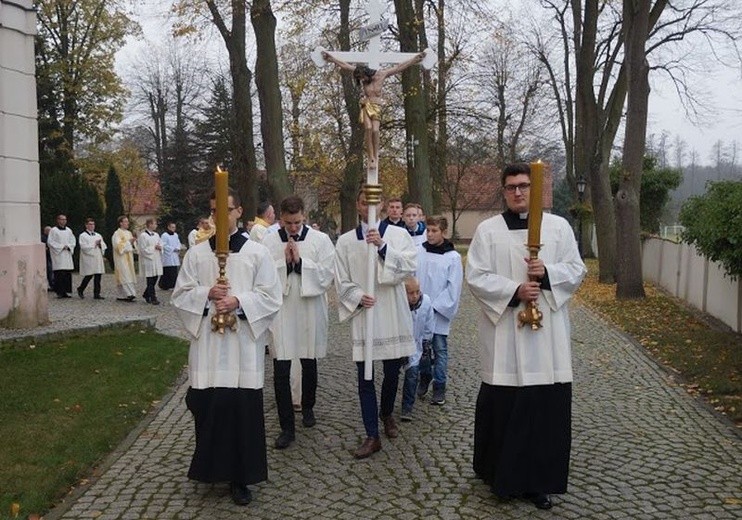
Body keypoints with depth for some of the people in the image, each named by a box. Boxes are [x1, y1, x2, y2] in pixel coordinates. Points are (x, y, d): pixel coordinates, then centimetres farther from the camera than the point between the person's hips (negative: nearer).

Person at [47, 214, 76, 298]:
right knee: (59, 274, -10)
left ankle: (66, 291, 7)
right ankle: (59, 292, -7)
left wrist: (68, 246, -4)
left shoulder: (68, 230, 15)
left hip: (67, 255, 5)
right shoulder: (53, 230, 0)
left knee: (68, 274, 2)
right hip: (58, 255, -5)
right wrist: (61, 247, -12)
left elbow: (73, 241, 15)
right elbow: (50, 242, -6)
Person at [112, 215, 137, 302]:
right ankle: (129, 294, -21)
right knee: (124, 275, -14)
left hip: (129, 258, 8)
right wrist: (128, 242, -18)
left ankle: (122, 296, 11)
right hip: (121, 258, -8)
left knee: (130, 275, 5)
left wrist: (133, 242, -5)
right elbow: (118, 246, -16)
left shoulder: (129, 233, 16)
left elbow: (133, 247, 17)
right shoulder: (117, 234, -6)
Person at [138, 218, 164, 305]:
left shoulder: (156, 235, 12)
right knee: (150, 280, -4)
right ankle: (153, 298, -1)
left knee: (155, 279, 10)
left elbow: (161, 244, 17)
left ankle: (146, 295, 27)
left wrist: (160, 247, -5)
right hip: (148, 260, -7)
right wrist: (154, 248, -12)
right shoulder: (143, 235, -9)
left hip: (156, 260, 7)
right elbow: (143, 249, -12)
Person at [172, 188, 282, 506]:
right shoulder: (196, 253, 7)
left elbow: (271, 298, -1)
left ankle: (240, 478, 15)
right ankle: (211, 468, 25)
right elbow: (180, 296, 6)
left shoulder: (257, 252, 2)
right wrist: (206, 294, -12)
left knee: (244, 410, 1)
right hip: (207, 346, 1)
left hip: (243, 347, -1)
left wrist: (239, 301, -15)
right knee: (208, 408, 4)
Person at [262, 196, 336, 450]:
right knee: (280, 373, -3)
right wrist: (284, 263, -18)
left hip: (310, 313, 1)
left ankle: (308, 408, 43)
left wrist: (300, 262, -18)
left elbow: (327, 276, -10)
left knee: (309, 366, 19)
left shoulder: (320, 240, -4)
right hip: (280, 313, 0)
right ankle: (287, 427, 8)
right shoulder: (268, 242, -3)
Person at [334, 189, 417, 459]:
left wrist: (383, 246, -24)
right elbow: (342, 281, 4)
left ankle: (386, 414, 41)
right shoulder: (345, 241, 4)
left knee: (392, 372, 13)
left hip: (393, 315, 0)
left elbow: (409, 266, -13)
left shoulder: (398, 234, 1)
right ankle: (372, 436, 11)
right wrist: (358, 296, -15)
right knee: (365, 377, 1)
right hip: (363, 315, 0)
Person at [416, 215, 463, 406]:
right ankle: (424, 377, 33)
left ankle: (439, 387, 15)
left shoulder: (453, 257, -6)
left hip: (440, 313, -2)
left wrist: (435, 306, -11)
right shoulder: (419, 251, -1)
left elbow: (453, 288, -7)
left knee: (440, 349, 4)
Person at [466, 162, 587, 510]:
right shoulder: (487, 229, 3)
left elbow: (576, 270, 5)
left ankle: (541, 480, 16)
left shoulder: (558, 226, 7)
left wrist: (547, 272, -14)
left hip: (547, 332, 2)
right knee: (504, 405, 2)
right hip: (503, 331, -1)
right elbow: (476, 277, -3)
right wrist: (514, 290, -16)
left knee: (547, 406, 2)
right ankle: (503, 476, 20)